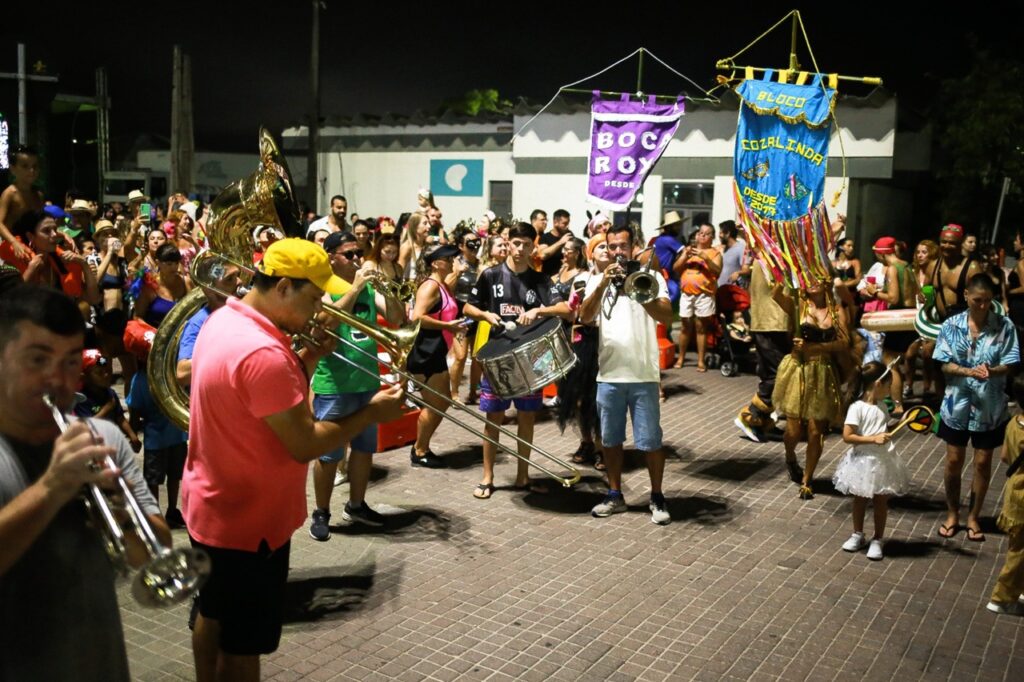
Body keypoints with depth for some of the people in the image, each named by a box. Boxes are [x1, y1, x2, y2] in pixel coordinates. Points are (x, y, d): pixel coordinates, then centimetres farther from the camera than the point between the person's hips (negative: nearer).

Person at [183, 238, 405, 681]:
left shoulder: (224, 319, 2)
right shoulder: (262, 352, -30)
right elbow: (305, 444, -27)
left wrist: (313, 353, -2)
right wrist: (371, 413, -16)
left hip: (212, 507, 10)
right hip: (245, 521, -10)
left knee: (214, 615, 25)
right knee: (242, 642, 8)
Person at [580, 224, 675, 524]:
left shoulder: (650, 277, 2)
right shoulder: (598, 280, 8)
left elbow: (667, 317, -11)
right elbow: (585, 317, -8)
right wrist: (603, 284, -21)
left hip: (643, 375, -2)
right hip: (608, 375, 3)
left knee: (650, 440, 1)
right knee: (611, 439, 11)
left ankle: (657, 498, 16)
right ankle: (615, 496, 24)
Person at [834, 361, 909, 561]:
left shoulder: (881, 407, 4)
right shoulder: (857, 408, -17)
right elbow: (847, 436, -22)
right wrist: (874, 439, -26)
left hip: (883, 461, 5)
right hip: (863, 461, -5)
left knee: (881, 502, 10)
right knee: (860, 500, 12)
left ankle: (878, 540, 21)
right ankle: (858, 535, 29)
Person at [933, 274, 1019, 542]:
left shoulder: (1005, 326, -8)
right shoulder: (951, 326, -6)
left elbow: (1008, 365, -7)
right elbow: (945, 365, -6)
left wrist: (990, 371, -29)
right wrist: (969, 371, -25)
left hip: (990, 406, 0)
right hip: (957, 404, 0)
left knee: (983, 463, 10)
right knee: (954, 461, 9)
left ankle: (973, 517, 26)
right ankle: (952, 514, 27)